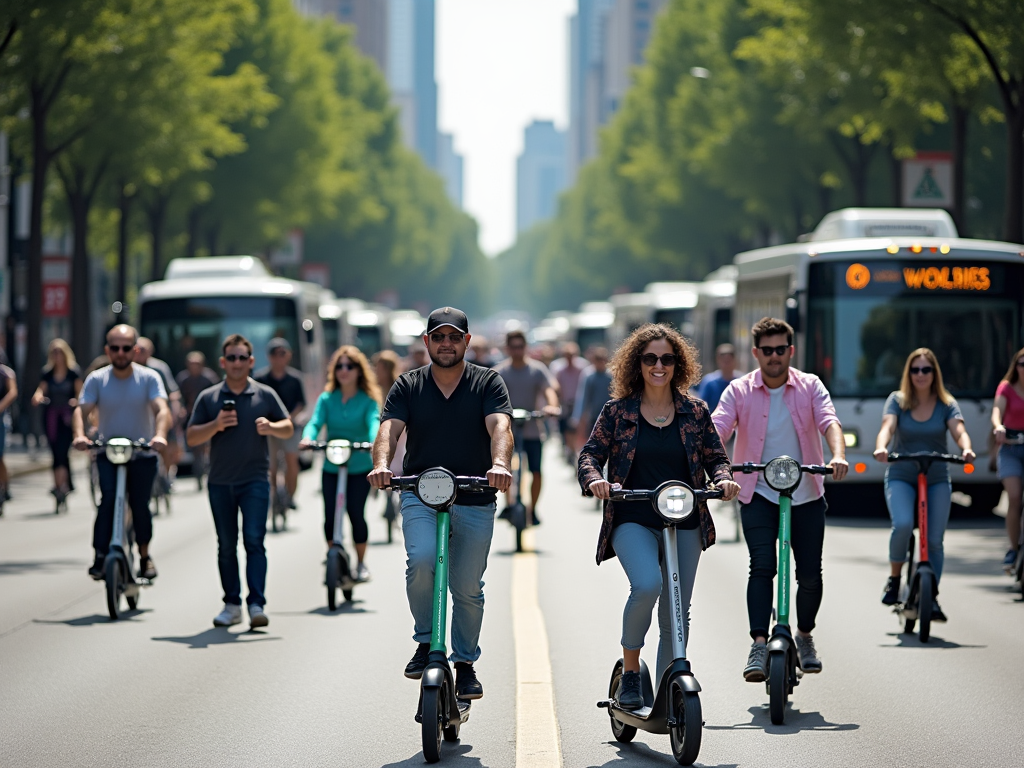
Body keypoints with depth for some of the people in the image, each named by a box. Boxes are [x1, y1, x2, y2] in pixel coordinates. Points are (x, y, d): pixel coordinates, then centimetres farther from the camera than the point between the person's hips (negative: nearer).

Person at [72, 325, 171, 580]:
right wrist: (79, 435, -36)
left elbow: (162, 410, -20)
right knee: (108, 497, -21)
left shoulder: (149, 378, -6)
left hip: (142, 455, 0)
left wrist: (160, 435, -41)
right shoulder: (96, 379, -4)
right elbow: (82, 410, -14)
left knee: (140, 504, -3)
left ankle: (145, 556, 20)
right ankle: (100, 556, -18)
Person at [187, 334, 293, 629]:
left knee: (254, 540, -13)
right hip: (220, 481, 2)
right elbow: (191, 437, 4)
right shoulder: (208, 398, 7)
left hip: (255, 480, -2)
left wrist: (270, 427, -12)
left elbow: (288, 428, 10)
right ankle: (232, 604, 15)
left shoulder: (265, 395, 5)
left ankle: (257, 604, -16)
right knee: (226, 546, 7)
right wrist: (216, 425, -13)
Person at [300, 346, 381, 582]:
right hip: (331, 467, 2)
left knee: (356, 514, -4)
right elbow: (316, 422, -8)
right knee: (330, 516, -4)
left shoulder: (368, 401, -2)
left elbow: (374, 422, -18)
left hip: (360, 467, -2)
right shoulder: (326, 398, 4)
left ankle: (361, 564, 16)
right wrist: (308, 438, -31)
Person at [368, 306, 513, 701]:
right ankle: (425, 642, -5)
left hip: (474, 501, 0)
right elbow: (389, 428, -10)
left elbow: (499, 426, -15)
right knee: (421, 560, -25)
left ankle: (465, 664, 22)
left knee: (468, 588, 4)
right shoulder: (408, 386, 5)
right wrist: (381, 464, -32)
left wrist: (500, 464, -37)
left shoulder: (488, 383, 2)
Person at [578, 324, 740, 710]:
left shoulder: (694, 412, 7)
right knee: (647, 584, -29)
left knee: (676, 616, 5)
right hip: (633, 522, -3)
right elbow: (590, 453, 4)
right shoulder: (618, 411, 3)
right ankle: (630, 670, -9)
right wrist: (594, 479, -17)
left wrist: (723, 478, -10)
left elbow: (715, 456, 12)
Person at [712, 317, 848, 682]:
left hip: (806, 495, 1)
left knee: (810, 574, 4)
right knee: (762, 566, -17)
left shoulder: (810, 386, 0)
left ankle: (805, 637, 29)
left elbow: (829, 422, -15)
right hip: (758, 494, -1)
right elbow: (717, 429, -15)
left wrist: (838, 455, -35)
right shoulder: (739, 391, -2)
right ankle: (759, 646, -19)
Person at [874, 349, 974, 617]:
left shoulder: (946, 404, 2)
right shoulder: (897, 400, 0)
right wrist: (881, 447, -40)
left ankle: (931, 598, 8)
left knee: (934, 540, -4)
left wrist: (966, 449, -38)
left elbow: (959, 431, -14)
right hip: (901, 477, -2)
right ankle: (894, 578, -4)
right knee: (903, 524, -27)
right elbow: (887, 427, -17)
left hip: (937, 479, 2)